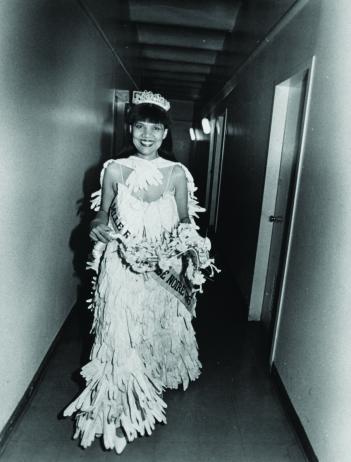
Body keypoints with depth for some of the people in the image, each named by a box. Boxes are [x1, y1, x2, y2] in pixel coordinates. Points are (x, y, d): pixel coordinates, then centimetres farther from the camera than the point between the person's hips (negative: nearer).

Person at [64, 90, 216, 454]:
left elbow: (185, 221, 4)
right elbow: (102, 213, 7)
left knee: (160, 329, 15)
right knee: (120, 336, 2)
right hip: (122, 267, -1)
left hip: (164, 270, 1)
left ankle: (153, 384, 46)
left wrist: (185, 237, -15)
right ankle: (119, 405, 27)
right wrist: (98, 226, -13)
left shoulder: (177, 173, -2)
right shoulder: (114, 170, -3)